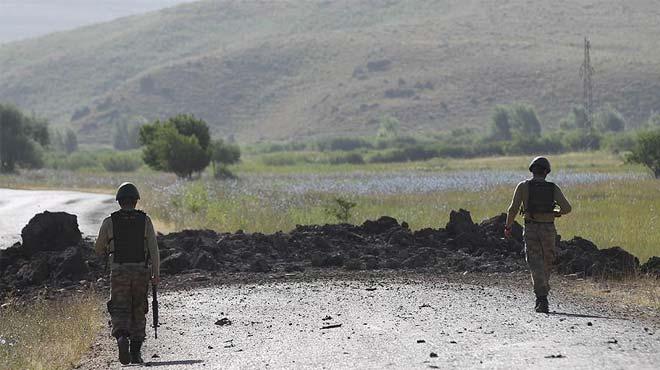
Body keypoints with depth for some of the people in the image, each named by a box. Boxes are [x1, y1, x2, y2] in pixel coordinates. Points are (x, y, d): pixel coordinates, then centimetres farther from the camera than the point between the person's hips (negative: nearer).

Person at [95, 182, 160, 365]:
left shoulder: (109, 222, 0)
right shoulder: (145, 220, 1)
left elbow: (99, 250, 9)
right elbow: (153, 248, -6)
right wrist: (156, 274, -5)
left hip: (118, 272, -1)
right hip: (141, 272, 1)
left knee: (120, 311, 0)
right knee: (138, 312, 13)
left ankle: (122, 338, -30)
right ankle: (136, 352, 13)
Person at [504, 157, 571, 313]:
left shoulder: (523, 186, -1)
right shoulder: (553, 188, 2)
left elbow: (513, 208, -6)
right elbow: (566, 208, -5)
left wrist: (508, 227, 7)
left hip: (531, 229, -1)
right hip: (549, 229, 1)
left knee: (536, 265, -4)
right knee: (547, 263, 19)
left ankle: (542, 299, -19)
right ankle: (541, 296, 28)